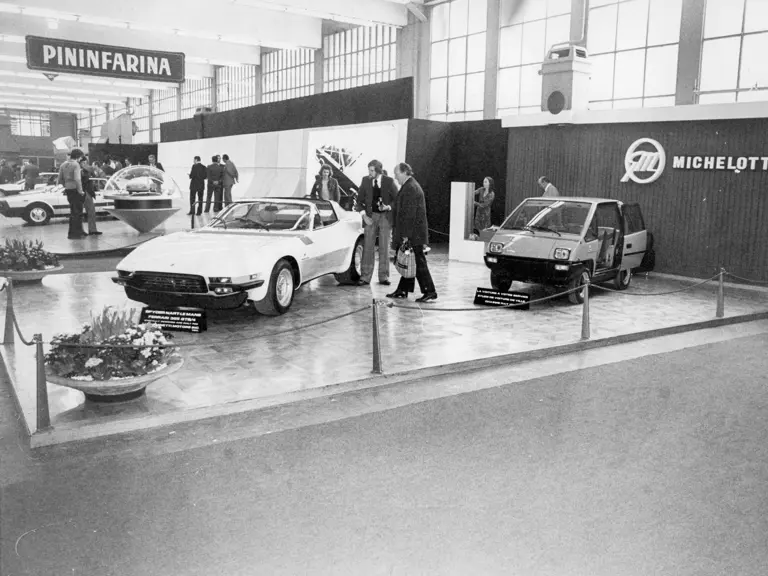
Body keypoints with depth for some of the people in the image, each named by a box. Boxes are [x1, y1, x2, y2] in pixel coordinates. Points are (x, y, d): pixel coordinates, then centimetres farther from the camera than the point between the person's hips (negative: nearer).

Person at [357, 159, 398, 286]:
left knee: (384, 247, 5)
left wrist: (389, 207, -17)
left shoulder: (389, 181, -4)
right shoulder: (365, 180, 1)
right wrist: (364, 215, -5)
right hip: (370, 216, 1)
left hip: (385, 216, -1)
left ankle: (383, 276, 13)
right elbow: (360, 200, 6)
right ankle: (365, 277, 2)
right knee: (368, 247, -2)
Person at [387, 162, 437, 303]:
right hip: (410, 234, 10)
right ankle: (402, 290, 19)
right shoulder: (409, 186, 17)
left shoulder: (410, 188, -16)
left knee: (418, 263, -5)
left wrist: (405, 235, -21)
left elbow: (410, 214, -21)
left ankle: (430, 292, 0)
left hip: (413, 235, -10)